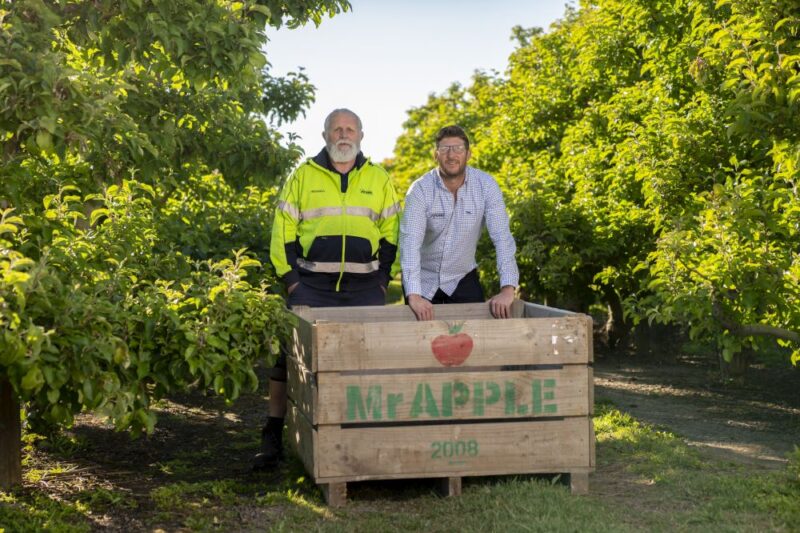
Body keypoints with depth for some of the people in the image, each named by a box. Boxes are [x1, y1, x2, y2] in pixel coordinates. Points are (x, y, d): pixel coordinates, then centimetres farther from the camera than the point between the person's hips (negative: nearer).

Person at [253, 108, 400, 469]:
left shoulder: (378, 179, 9)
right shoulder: (303, 176, 5)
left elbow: (391, 231, 12)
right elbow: (283, 229, 4)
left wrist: (383, 278, 4)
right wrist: (291, 277, -3)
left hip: (365, 288, 1)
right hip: (312, 286, -1)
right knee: (292, 355, -4)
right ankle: (272, 437, 3)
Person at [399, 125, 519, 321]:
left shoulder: (486, 185, -14)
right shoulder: (420, 190, -17)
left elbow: (502, 236, -19)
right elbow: (410, 241, -26)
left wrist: (508, 288, -31)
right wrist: (414, 295, -39)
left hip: (463, 278, 1)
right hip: (423, 279, -1)